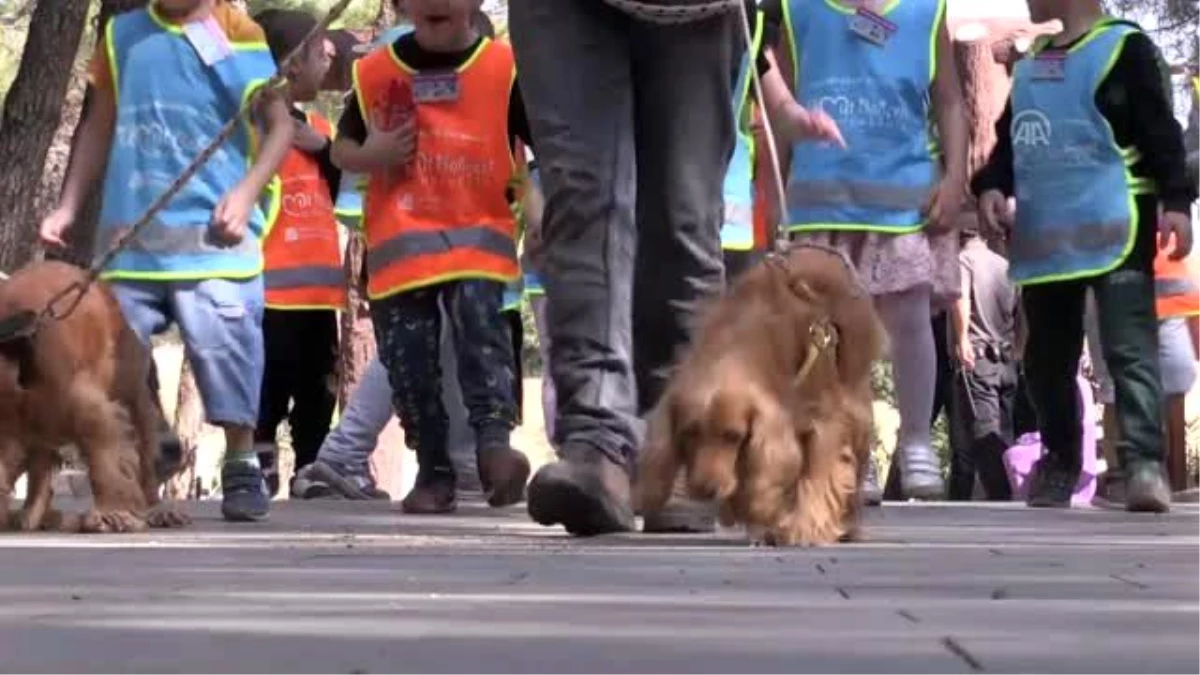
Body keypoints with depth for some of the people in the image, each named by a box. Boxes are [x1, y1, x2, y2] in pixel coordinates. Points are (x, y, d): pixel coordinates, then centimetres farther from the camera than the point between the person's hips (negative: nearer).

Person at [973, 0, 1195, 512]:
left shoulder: (1125, 46, -3)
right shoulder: (1029, 66, 19)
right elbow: (1009, 139, 22)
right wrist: (992, 186, 3)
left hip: (1114, 228, -7)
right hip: (1043, 234, 7)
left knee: (1129, 347, -14)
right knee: (1048, 354, 11)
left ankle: (1143, 463, -17)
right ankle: (1059, 461, 23)